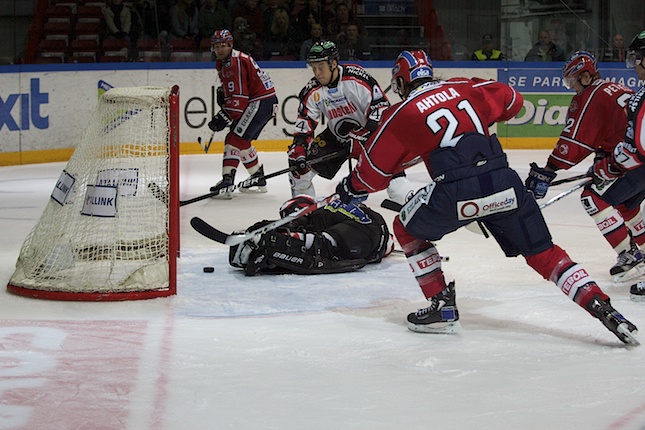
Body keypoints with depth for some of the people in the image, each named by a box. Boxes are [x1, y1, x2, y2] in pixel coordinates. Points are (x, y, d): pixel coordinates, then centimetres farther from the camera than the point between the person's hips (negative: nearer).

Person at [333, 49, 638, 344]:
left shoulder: (401, 114, 12)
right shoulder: (465, 87, 21)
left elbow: (374, 170, 18)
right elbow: (512, 101, 32)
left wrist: (352, 188, 37)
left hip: (454, 193, -4)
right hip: (504, 184, 4)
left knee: (407, 230, 23)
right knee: (542, 253, 15)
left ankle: (443, 308, 17)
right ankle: (601, 307, 0)